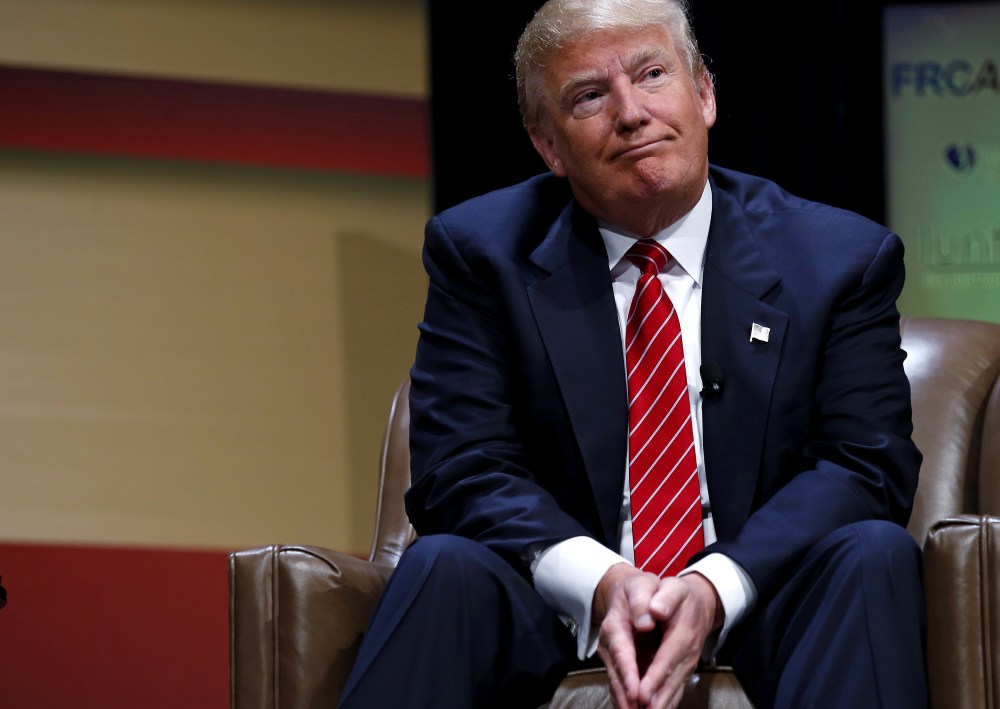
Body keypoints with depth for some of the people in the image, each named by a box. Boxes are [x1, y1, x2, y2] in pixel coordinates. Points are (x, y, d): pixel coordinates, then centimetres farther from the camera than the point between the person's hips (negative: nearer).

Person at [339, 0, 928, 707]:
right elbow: (463, 473, -3)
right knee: (445, 564, -30)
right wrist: (601, 584, -23)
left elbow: (865, 464, -4)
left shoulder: (846, 258, 5)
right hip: (564, 611, 0)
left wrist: (716, 588, -23)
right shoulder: (480, 251, 5)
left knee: (874, 553, -30)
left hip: (751, 609, 0)